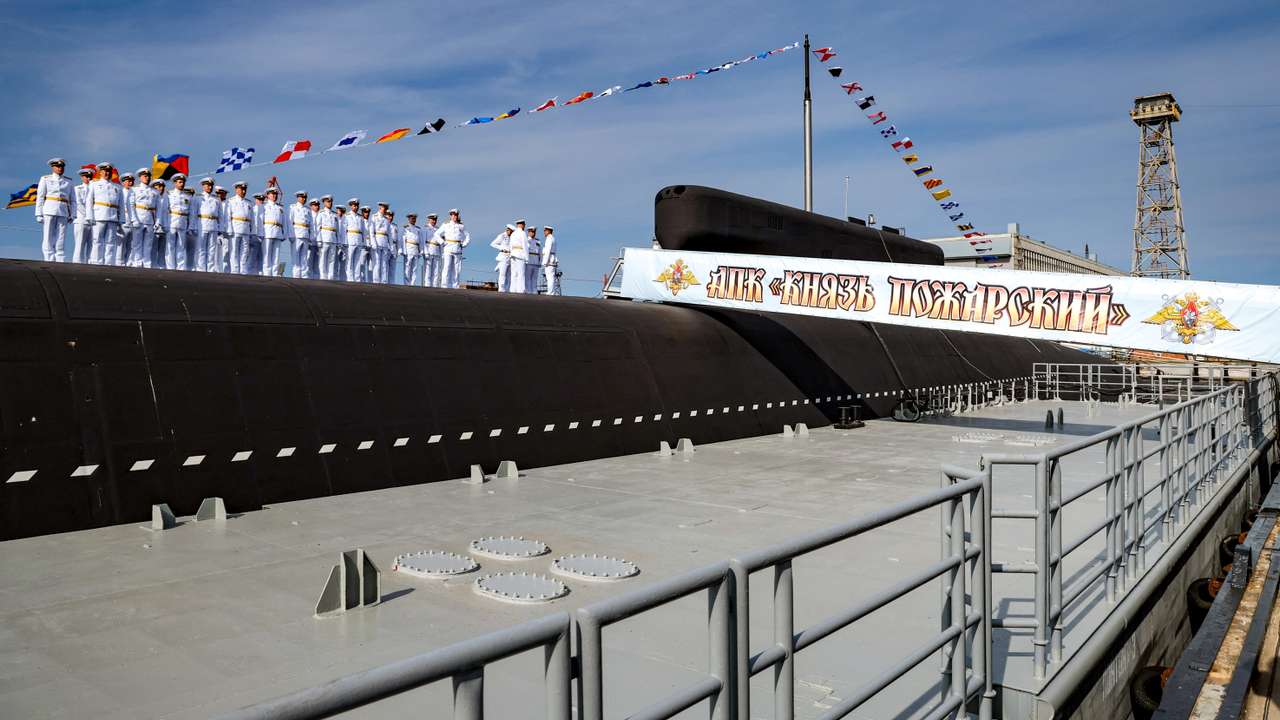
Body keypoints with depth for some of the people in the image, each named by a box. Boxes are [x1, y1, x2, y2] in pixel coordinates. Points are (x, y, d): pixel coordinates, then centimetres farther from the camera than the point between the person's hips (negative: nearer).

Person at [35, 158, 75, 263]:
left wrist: (72, 215, 2)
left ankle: (60, 263, -4)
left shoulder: (68, 183, 17)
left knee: (61, 240, -2)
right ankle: (50, 262, -7)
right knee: (48, 239, -5)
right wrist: (39, 214, -4)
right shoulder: (45, 179, 11)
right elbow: (40, 197, 5)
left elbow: (72, 201, 14)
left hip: (63, 213, 2)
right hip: (49, 211, -2)